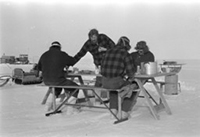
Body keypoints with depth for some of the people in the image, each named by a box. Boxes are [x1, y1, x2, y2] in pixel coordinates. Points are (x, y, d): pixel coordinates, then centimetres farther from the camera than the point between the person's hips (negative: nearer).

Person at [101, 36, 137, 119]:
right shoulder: (125, 53, -5)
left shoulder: (109, 52, 13)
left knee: (113, 88, 40)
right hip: (116, 81, -6)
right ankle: (124, 112, 17)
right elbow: (131, 71, -9)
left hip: (105, 83, 6)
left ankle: (113, 109, 29)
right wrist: (131, 78, 14)